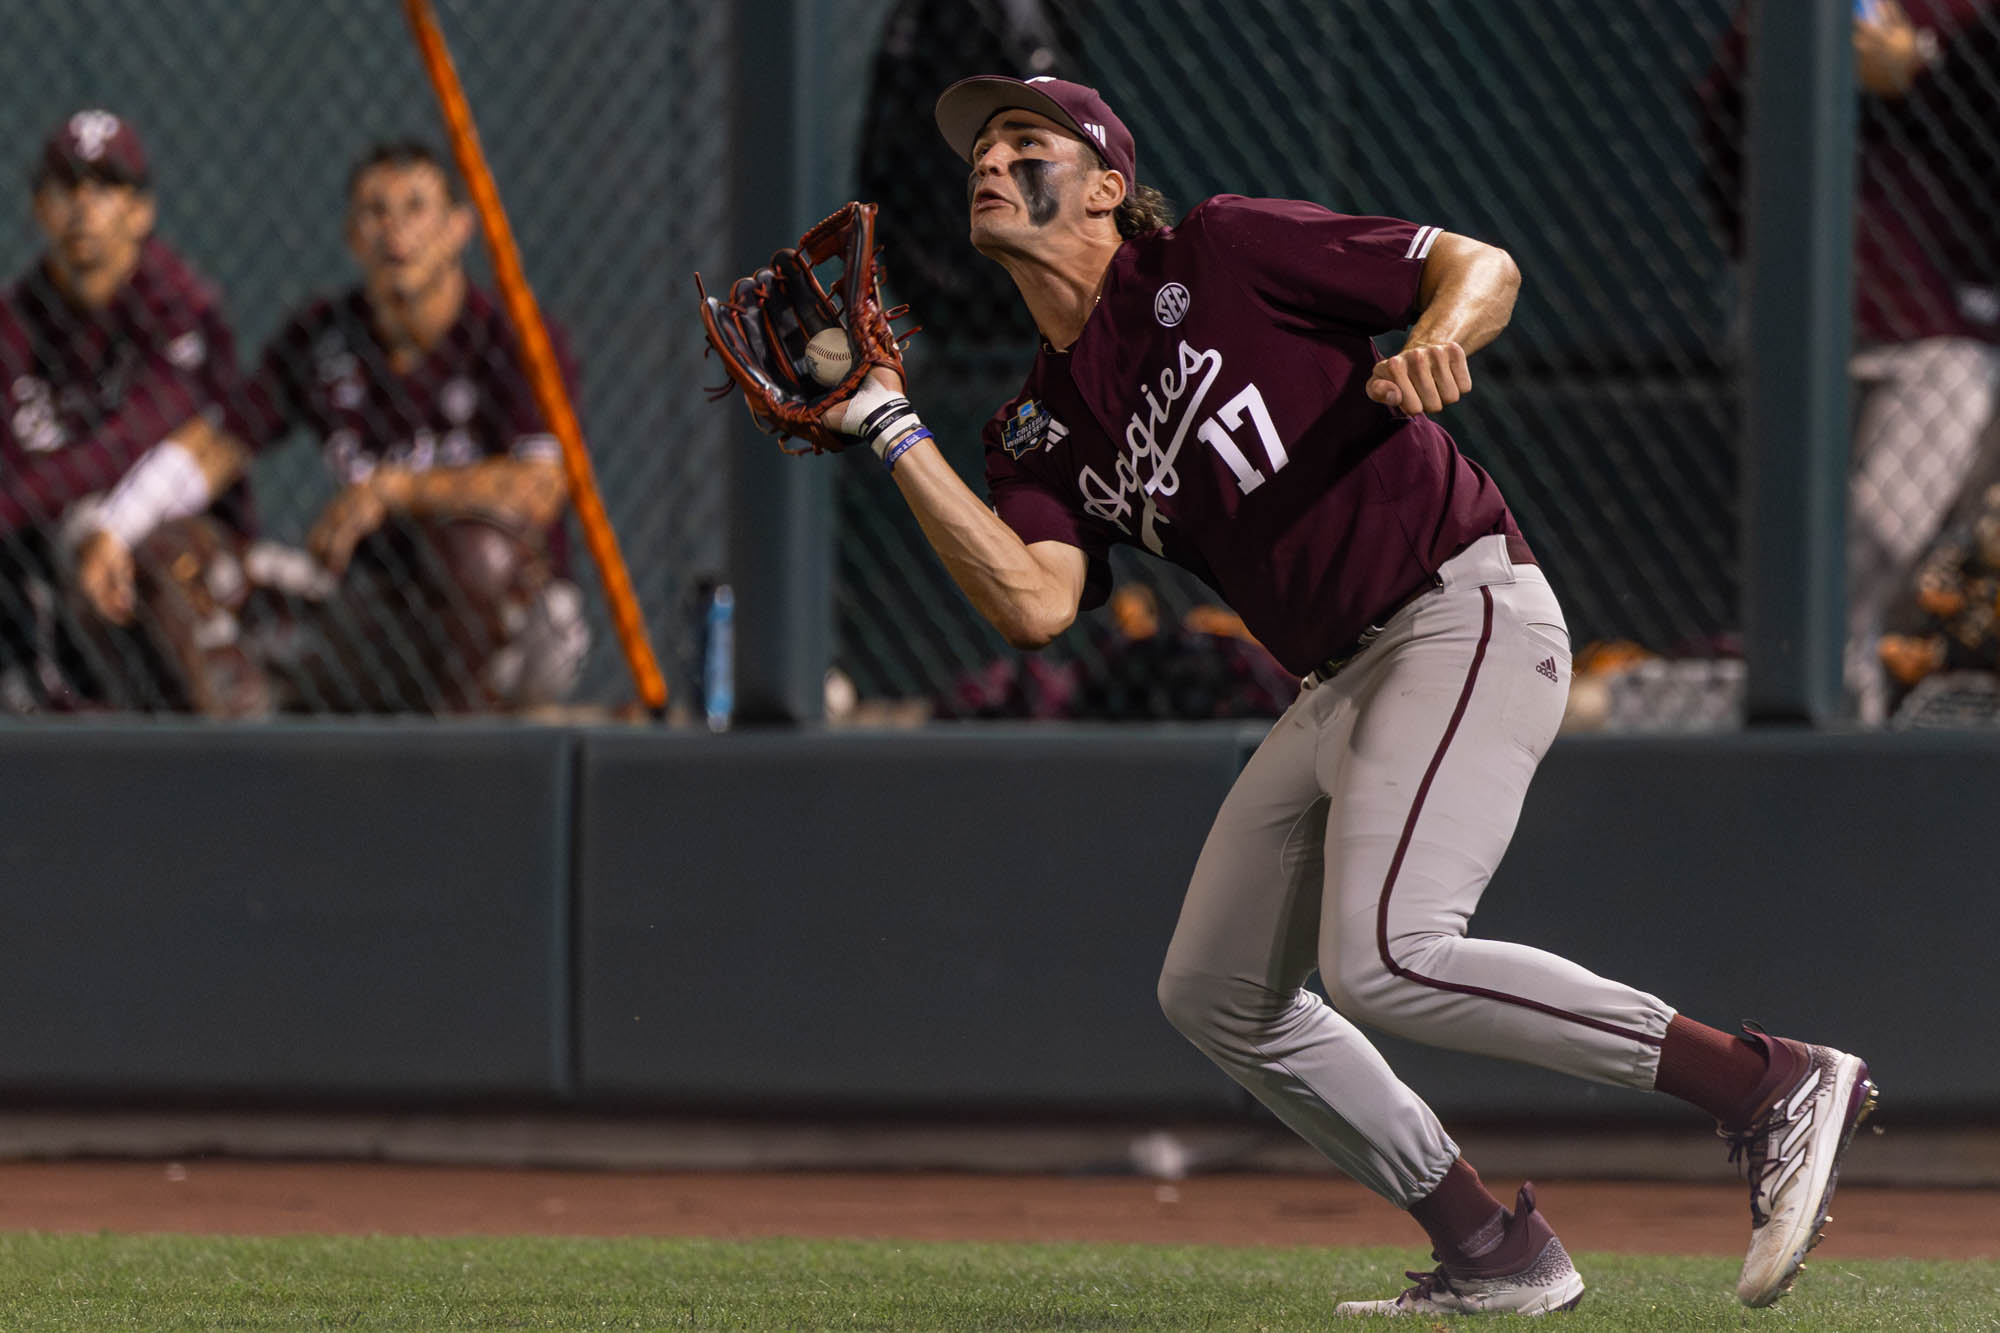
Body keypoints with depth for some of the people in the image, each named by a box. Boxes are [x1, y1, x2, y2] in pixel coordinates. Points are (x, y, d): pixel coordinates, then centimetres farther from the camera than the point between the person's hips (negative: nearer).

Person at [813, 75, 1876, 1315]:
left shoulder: (1218, 258, -4)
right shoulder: (1042, 430, 13)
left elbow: (1481, 267, -6)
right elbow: (1037, 603, -5)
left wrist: (1435, 341, -29)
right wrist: (892, 431, -6)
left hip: (1469, 618, -9)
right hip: (1345, 685, 9)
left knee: (1383, 959, -25)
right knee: (1217, 991, 10)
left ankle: (1775, 1085, -21)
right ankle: (1493, 1253, 13)